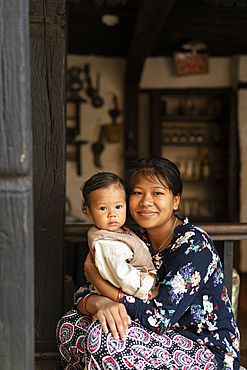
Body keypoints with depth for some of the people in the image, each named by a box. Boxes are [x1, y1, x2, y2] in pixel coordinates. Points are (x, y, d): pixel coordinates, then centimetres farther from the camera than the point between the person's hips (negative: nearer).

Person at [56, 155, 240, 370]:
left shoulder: (194, 244, -19)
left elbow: (160, 318, -25)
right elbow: (82, 295, -1)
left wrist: (98, 279, -15)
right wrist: (101, 303, -27)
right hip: (163, 342, 7)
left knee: (103, 336, -27)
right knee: (71, 325, -8)